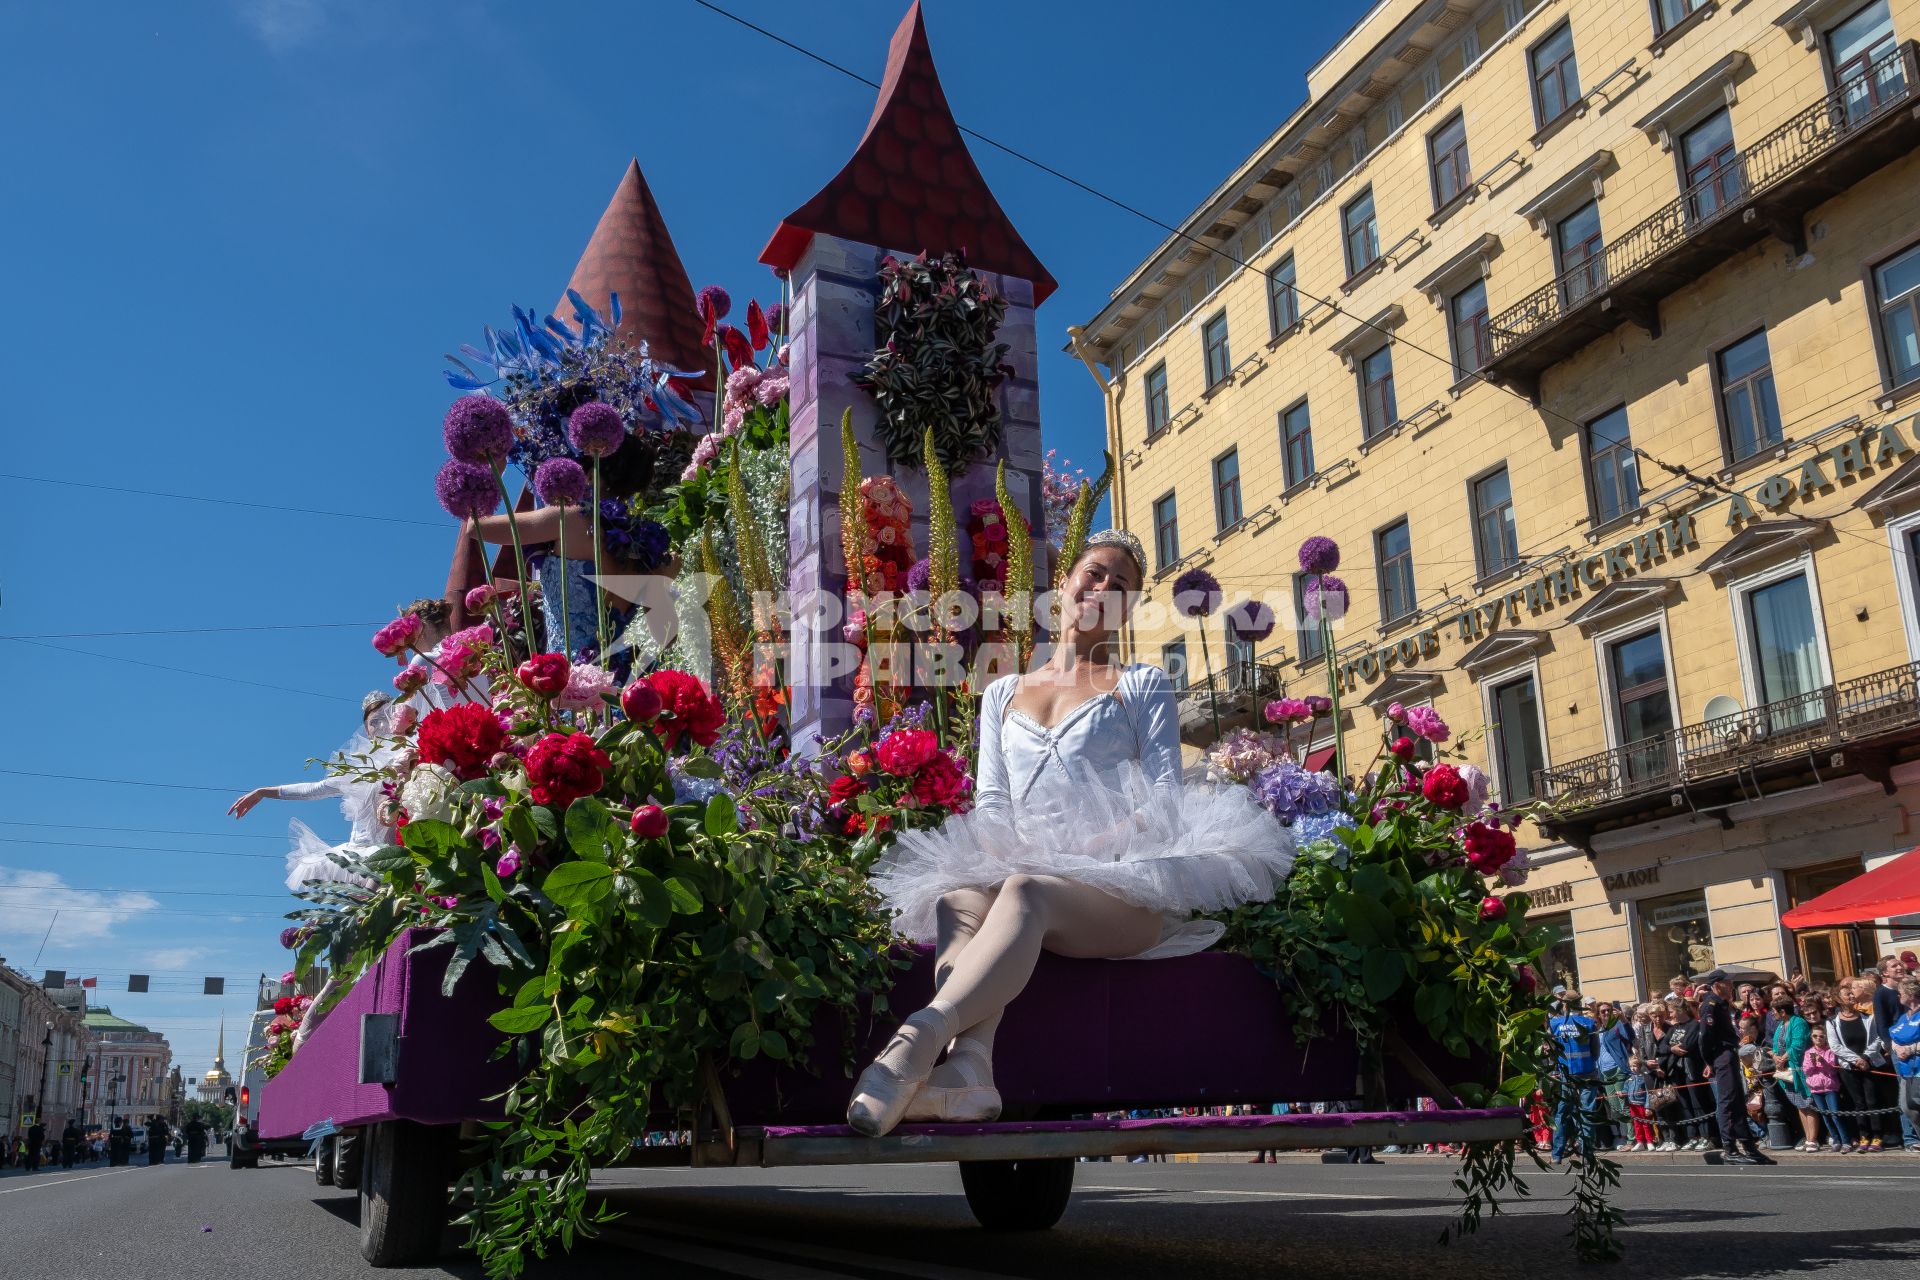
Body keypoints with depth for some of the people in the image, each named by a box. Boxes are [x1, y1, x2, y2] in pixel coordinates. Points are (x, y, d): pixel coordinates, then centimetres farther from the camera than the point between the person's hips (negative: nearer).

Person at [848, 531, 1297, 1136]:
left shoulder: (1142, 687, 19)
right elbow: (990, 802, 18)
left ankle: (919, 1039, -57)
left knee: (1026, 892, -38)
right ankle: (969, 1068, -55)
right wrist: (1004, 849, -8)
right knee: (959, 900, -33)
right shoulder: (1002, 694, 28)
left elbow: (1164, 804, 6)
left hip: (1124, 884, -3)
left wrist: (1088, 849, -14)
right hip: (1021, 870, 3)